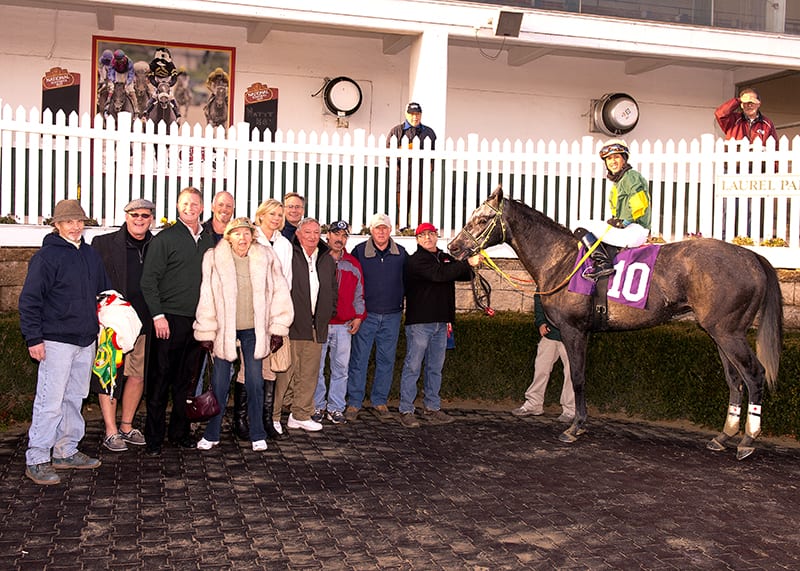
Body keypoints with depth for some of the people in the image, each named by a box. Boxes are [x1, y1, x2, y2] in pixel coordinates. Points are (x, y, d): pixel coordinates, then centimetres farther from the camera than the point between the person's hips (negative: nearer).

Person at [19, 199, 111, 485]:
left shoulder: (91, 255, 13)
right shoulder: (46, 256, -7)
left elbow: (105, 293, 22)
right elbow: (29, 300, -10)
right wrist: (34, 339, -14)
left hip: (86, 340, 7)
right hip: (56, 341, -7)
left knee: (75, 398, 13)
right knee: (50, 402, -7)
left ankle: (67, 452, 24)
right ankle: (36, 460, 0)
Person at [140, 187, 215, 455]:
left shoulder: (208, 239, 13)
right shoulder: (164, 238, -3)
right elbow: (149, 280, -7)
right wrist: (158, 315, -13)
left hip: (198, 320, 5)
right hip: (169, 319, -5)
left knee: (186, 380, 11)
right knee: (160, 379, 0)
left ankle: (180, 432, 21)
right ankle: (154, 437, 8)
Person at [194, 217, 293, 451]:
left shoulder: (265, 258, -2)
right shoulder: (214, 259, -6)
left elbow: (279, 292, 3)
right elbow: (206, 297, -3)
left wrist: (278, 329, 1)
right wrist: (206, 332, -3)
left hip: (254, 330, 1)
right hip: (224, 329, -1)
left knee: (255, 383, 3)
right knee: (219, 383, 5)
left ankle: (257, 435, 16)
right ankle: (211, 434, 19)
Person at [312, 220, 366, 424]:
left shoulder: (353, 265, 12)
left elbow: (359, 294, 19)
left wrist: (358, 316, 9)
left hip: (344, 325, 3)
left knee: (341, 368, 5)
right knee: (316, 368, 2)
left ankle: (335, 408, 14)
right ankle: (317, 406, 14)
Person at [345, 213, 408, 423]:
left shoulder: (401, 253, 5)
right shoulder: (359, 251, -2)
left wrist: (401, 302, 8)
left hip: (392, 316, 3)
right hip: (366, 314, -2)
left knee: (386, 360, 8)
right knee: (359, 359, -1)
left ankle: (379, 402, 19)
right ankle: (354, 402, 8)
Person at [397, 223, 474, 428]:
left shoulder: (446, 258, 16)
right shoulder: (416, 261, -9)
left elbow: (464, 275, 19)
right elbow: (439, 274, -23)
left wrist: (470, 267, -5)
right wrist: (467, 263, -22)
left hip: (440, 322, 7)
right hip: (419, 322, -7)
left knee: (435, 367, 13)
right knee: (413, 367, -3)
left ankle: (432, 407, 22)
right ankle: (406, 410, 2)